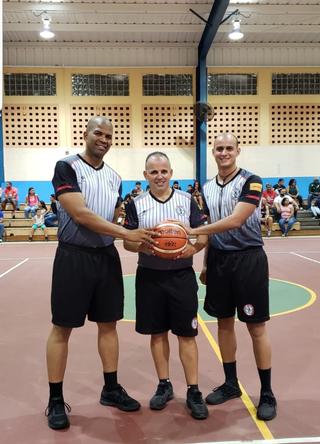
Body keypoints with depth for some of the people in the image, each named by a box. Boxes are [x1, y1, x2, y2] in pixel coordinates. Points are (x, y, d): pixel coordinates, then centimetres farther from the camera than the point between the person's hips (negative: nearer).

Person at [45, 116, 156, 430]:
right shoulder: (67, 167, -9)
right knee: (62, 327, 4)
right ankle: (56, 401, 19)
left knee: (108, 324, 13)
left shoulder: (114, 177, 11)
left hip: (107, 256, 6)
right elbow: (80, 215, -20)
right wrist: (127, 233, -23)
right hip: (74, 256, -6)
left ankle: (111, 389, 29)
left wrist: (139, 240, 0)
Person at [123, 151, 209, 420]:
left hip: (182, 275, 0)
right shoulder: (136, 204, 2)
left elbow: (203, 235, 2)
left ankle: (193, 391, 17)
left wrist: (194, 247, -20)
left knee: (187, 334, 4)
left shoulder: (187, 200, 3)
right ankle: (164, 386, 29)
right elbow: (127, 241, 1)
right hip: (150, 276, 1)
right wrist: (142, 247, -20)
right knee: (157, 333, 11)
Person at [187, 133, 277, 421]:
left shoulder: (251, 182, -9)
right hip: (219, 259, 6)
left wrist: (192, 231, -26)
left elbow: (235, 221, -22)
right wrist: (206, 264, 13)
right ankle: (231, 384, 30)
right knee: (224, 323, 13)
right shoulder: (207, 188, 9)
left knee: (256, 327, 2)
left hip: (248, 259, -5)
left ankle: (267, 394, 18)